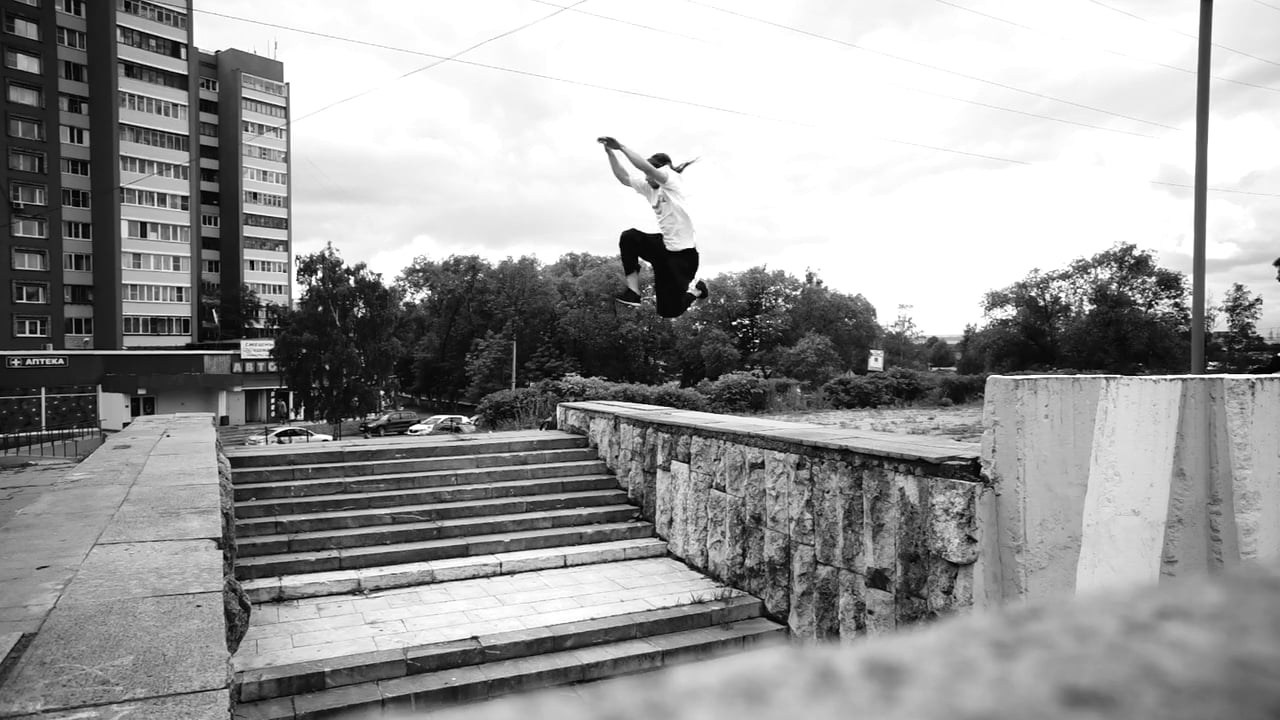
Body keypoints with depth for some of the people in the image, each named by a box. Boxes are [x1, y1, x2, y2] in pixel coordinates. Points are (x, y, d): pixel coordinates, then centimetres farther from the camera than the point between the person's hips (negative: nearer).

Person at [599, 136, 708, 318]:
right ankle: (633, 292, -15)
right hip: (665, 245, 7)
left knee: (670, 311, -5)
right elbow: (624, 178, 5)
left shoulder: (672, 179, -12)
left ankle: (695, 288, 28)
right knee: (629, 237, -19)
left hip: (684, 250, -7)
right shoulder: (649, 188, 9)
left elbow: (645, 166, -27)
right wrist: (611, 153, -5)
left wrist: (621, 147, -25)